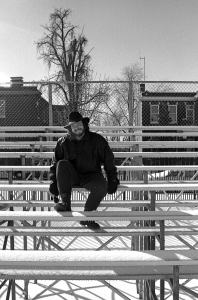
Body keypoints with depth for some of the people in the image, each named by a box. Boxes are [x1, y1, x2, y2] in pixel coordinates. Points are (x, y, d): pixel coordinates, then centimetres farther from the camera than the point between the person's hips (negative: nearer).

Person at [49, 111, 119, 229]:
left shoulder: (97, 140, 0)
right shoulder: (63, 142, 3)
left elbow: (109, 161, 2)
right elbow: (55, 164, 4)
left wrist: (112, 180, -5)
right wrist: (53, 182, -8)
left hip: (91, 176, -1)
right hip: (72, 177, 1)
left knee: (101, 186, -33)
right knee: (62, 164, -29)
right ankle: (65, 204, -29)